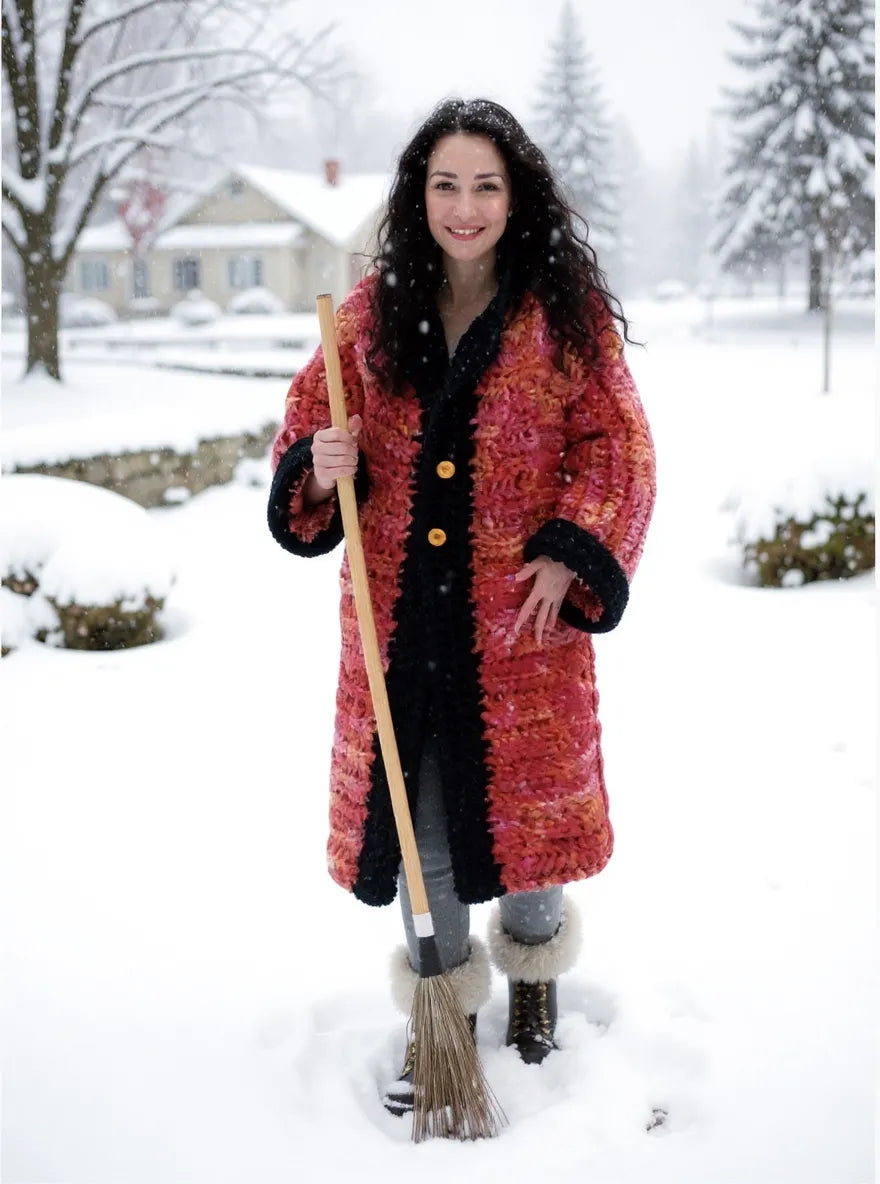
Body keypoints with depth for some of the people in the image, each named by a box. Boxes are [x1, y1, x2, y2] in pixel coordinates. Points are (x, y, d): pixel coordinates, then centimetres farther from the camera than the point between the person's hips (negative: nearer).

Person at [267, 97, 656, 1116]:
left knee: (529, 794, 11)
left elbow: (616, 446, -2)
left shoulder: (567, 314, -3)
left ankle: (532, 966, 41)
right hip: (399, 615, 2)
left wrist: (566, 558, -14)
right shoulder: (371, 312, 4)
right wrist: (320, 464, -12)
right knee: (412, 806, 9)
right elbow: (311, 416, 12)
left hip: (522, 612, -2)